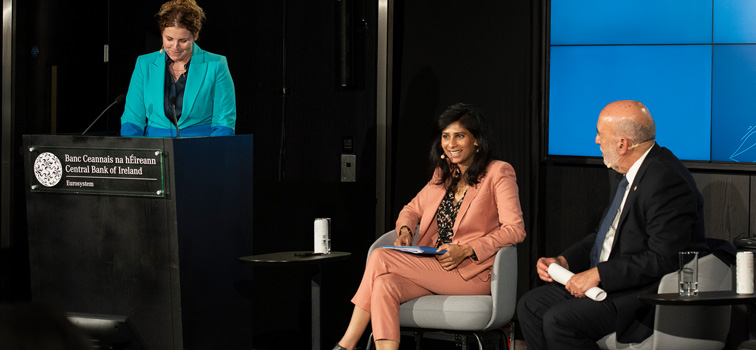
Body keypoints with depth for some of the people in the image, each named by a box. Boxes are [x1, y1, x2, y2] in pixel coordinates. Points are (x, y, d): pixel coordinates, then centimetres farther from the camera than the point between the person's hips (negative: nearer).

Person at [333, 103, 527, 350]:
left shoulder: (498, 173, -1)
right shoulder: (443, 174, 21)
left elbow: (515, 229, -9)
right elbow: (413, 209, 26)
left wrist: (466, 250, -18)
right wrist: (405, 230, 1)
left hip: (473, 273, -6)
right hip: (431, 271, 7)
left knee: (380, 259, -20)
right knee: (385, 286, -27)